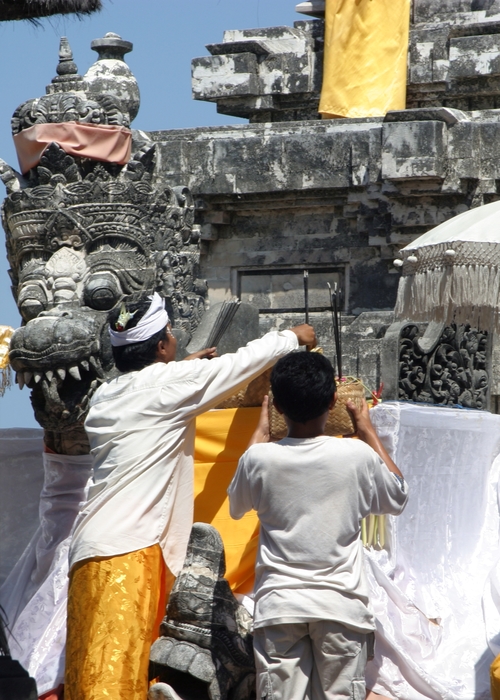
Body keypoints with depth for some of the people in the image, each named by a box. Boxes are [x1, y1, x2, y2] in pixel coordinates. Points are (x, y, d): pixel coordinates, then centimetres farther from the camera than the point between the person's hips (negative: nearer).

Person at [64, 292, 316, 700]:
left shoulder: (106, 396, 15)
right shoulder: (168, 384, -6)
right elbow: (245, 360, 6)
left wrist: (186, 368, 42)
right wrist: (294, 337, 23)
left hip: (94, 550, 8)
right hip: (127, 550, -8)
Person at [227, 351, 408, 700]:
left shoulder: (260, 459, -5)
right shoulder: (358, 455, -7)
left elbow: (236, 506, 18)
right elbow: (397, 496, 14)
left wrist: (260, 433, 25)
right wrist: (368, 431, 22)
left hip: (278, 606, 0)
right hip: (341, 606, 0)